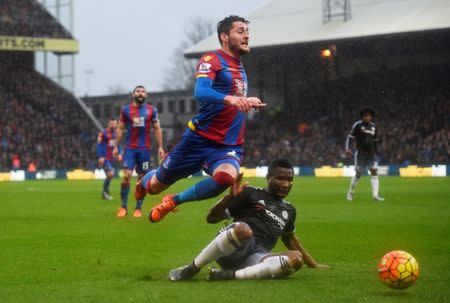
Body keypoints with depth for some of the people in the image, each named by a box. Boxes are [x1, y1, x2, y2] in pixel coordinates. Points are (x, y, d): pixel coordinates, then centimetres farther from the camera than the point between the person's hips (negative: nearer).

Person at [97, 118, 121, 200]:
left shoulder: (115, 133, 11)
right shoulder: (103, 133, -9)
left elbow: (119, 144, 19)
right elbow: (99, 145, -9)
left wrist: (119, 154, 5)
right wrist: (100, 157, -14)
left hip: (112, 159, 7)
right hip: (105, 159, -7)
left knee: (110, 175, 9)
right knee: (110, 174, -17)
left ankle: (104, 193, 21)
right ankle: (105, 191, -3)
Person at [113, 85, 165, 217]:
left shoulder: (152, 110, 6)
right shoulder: (126, 109, 5)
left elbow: (157, 129, 8)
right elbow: (120, 129, 8)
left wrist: (160, 146, 1)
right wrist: (116, 146, 3)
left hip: (144, 148, 1)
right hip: (130, 148, -1)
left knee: (142, 178, 3)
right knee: (127, 175, -13)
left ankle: (138, 208, 11)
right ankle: (123, 207, -6)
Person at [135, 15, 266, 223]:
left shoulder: (239, 68, 18)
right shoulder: (212, 59, -7)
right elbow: (200, 92, -27)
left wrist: (247, 102, 19)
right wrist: (229, 98, -42)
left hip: (228, 147, 5)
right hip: (200, 139, -5)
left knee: (226, 177, -32)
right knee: (155, 186, 9)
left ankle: (173, 201, -9)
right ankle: (144, 181, 50)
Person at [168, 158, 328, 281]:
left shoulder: (289, 210, 25)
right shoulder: (251, 194, 8)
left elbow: (288, 237, 42)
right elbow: (212, 218, 4)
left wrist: (312, 263, 44)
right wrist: (231, 197, -13)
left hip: (256, 257, 4)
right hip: (231, 251, -4)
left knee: (296, 258, -25)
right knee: (243, 229, -40)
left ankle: (229, 275, -29)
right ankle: (191, 269, -23)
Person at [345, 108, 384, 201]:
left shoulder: (373, 126, 10)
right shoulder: (358, 125, -6)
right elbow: (350, 137, -8)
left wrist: (376, 151, 22)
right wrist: (347, 148, -20)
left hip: (371, 153, 4)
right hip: (360, 152, -4)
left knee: (374, 172, -9)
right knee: (358, 174, 1)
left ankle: (375, 195, -13)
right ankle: (350, 192, 22)